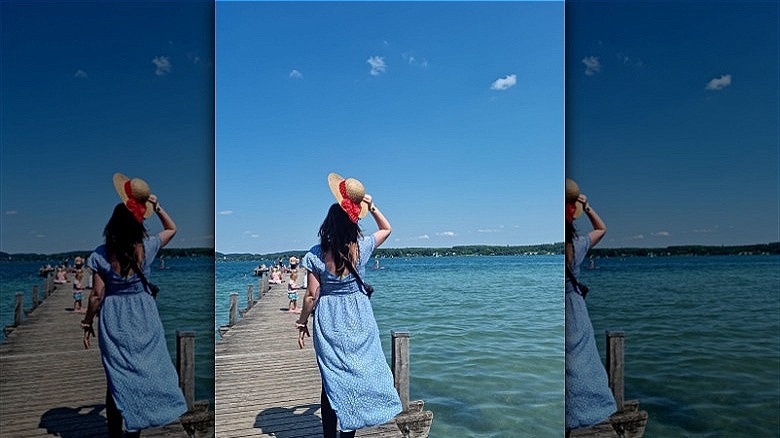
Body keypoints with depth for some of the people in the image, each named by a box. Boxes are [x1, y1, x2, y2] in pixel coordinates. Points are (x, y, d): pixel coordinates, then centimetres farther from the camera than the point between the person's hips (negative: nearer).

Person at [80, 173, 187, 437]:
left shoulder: (100, 256, -11)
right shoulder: (147, 247, -9)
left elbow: (97, 296, -7)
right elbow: (172, 228, 10)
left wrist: (87, 324, 6)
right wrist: (156, 206, 4)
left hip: (114, 324, 0)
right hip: (144, 321, 0)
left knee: (117, 380, 12)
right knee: (143, 376, 12)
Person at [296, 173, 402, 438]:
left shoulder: (314, 256, -13)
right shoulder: (361, 247, -9)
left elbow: (312, 295, -8)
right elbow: (386, 228, 10)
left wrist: (302, 322, 5)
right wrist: (372, 206, 4)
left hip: (329, 325, 0)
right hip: (358, 322, 1)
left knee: (332, 382, 11)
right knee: (356, 377, 12)